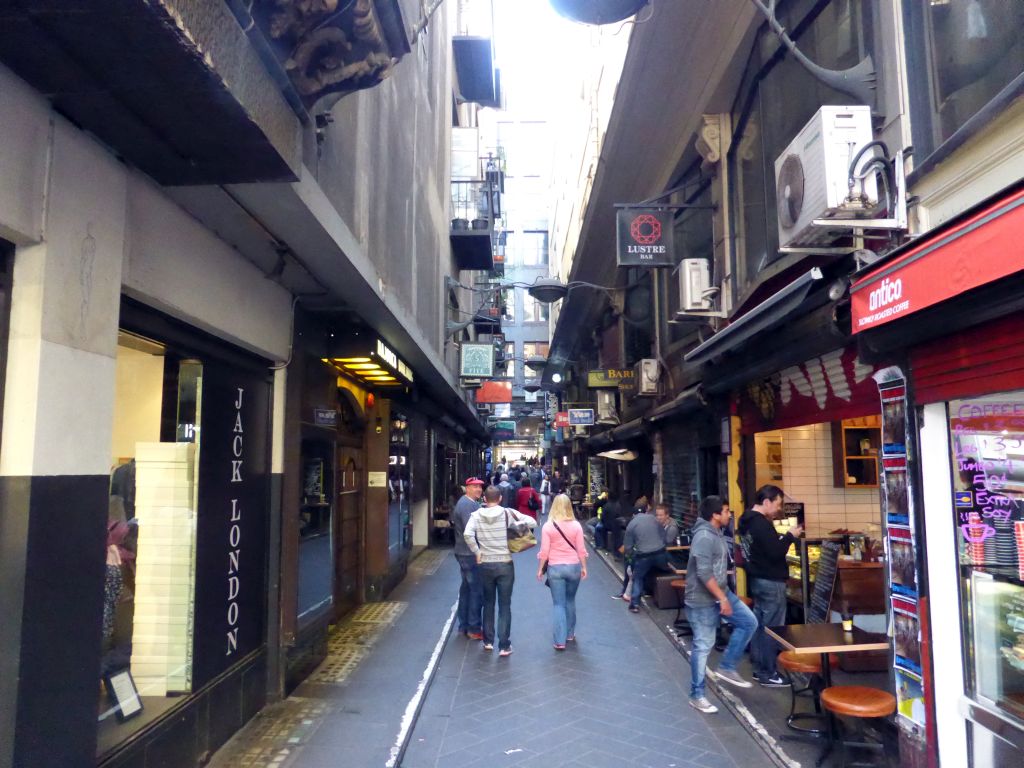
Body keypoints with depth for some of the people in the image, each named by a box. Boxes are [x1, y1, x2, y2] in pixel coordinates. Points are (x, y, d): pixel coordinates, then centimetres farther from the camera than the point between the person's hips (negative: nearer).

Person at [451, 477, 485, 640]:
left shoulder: (471, 503, 15)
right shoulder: (467, 505, -18)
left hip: (465, 553, 11)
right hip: (470, 554, -11)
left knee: (467, 588, 17)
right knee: (477, 591, -4)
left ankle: (464, 626, 26)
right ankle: (474, 629, 4)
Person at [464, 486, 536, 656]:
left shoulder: (476, 515, -5)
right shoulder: (508, 513, -7)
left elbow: (467, 535, -19)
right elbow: (532, 522, -9)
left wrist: (477, 552, -7)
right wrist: (517, 526, 3)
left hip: (485, 565, 2)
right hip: (505, 565, -1)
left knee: (488, 603, 18)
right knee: (505, 606, 5)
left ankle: (488, 641, 26)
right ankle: (504, 646, 5)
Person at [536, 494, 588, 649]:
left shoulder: (548, 526, -8)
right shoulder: (576, 525, -3)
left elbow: (544, 552, -7)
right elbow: (581, 550, -1)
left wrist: (540, 569, 4)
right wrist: (584, 567, 10)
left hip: (555, 568, -2)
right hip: (573, 567, 2)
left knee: (558, 604, 4)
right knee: (570, 601, 20)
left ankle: (560, 640, 1)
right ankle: (570, 634, 32)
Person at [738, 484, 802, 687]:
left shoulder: (748, 520, 10)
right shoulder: (762, 524, -22)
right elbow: (775, 553, -24)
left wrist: (783, 537, 6)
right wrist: (790, 536, -12)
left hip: (758, 578, 10)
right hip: (771, 581, -10)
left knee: (759, 625, 15)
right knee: (772, 628, -2)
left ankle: (759, 669, 23)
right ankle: (769, 674, 5)